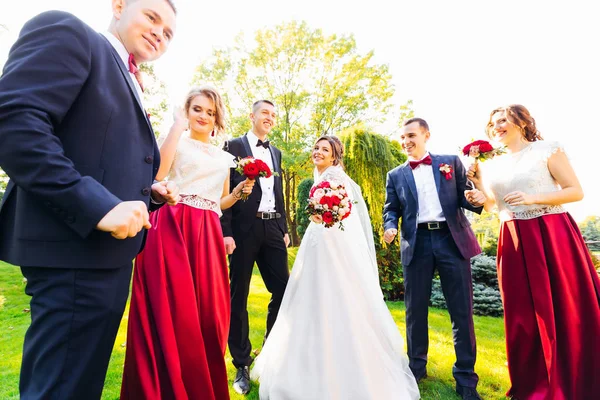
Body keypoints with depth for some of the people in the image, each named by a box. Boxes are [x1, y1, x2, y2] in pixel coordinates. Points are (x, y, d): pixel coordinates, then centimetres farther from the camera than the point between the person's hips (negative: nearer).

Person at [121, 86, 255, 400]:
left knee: (207, 312, 7)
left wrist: (239, 192, 5)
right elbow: (156, 173, -14)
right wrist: (178, 125, -8)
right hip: (173, 229, -4)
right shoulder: (177, 141, 7)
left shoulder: (223, 158, 20)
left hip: (208, 236, 5)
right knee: (171, 310, -3)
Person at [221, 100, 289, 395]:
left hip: (273, 229, 5)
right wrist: (226, 232, -13)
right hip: (244, 230, -5)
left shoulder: (276, 152, 18)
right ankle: (242, 365, 22)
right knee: (238, 298, 6)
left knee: (283, 292, 6)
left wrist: (285, 229, 14)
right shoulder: (234, 146, 2)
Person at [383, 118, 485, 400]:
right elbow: (391, 209, 9)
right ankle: (417, 367, 27)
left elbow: (465, 197, 8)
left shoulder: (452, 162, 12)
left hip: (452, 238, 0)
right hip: (416, 243, 1)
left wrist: (476, 199, -14)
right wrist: (390, 227, -11)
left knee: (462, 310, 4)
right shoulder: (396, 175, 13)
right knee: (415, 309, 9)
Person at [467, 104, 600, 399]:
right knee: (524, 314, 10)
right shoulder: (494, 165, 12)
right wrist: (477, 182, 2)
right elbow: (491, 205, 15)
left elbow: (576, 191, -4)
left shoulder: (547, 150, -1)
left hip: (552, 236, -4)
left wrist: (532, 198, -16)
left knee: (566, 309, 3)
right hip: (515, 242, 4)